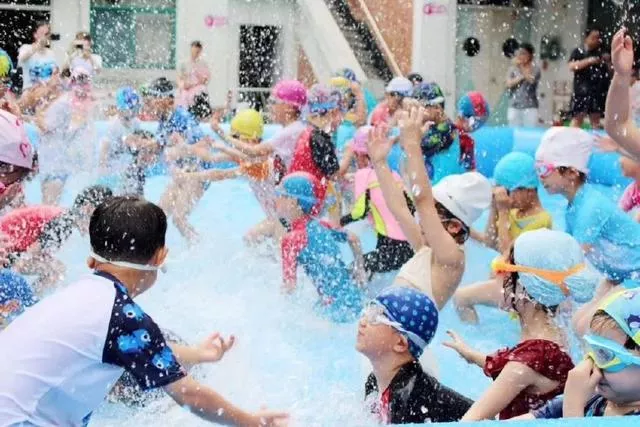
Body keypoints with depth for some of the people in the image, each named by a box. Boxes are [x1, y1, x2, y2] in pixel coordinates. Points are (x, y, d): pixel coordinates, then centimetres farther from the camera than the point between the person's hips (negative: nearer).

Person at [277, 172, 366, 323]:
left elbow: (290, 286, -18)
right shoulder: (320, 226, 9)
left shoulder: (292, 239, -14)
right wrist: (359, 270, 33)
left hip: (337, 308, -8)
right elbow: (353, 239, 24)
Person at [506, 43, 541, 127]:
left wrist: (521, 67, -11)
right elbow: (509, 84, -4)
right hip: (514, 107, 2)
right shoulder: (513, 68, 8)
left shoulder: (535, 69, 3)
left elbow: (531, 80, -16)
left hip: (530, 107, -2)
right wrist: (521, 77, -12)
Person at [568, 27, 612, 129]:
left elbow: (609, 73, 15)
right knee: (578, 117, -11)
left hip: (598, 91, 4)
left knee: (596, 119, 6)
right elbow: (571, 67, -13)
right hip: (582, 90, -4)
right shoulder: (578, 52, 2)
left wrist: (608, 62, -4)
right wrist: (589, 61, -18)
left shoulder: (601, 54, 13)